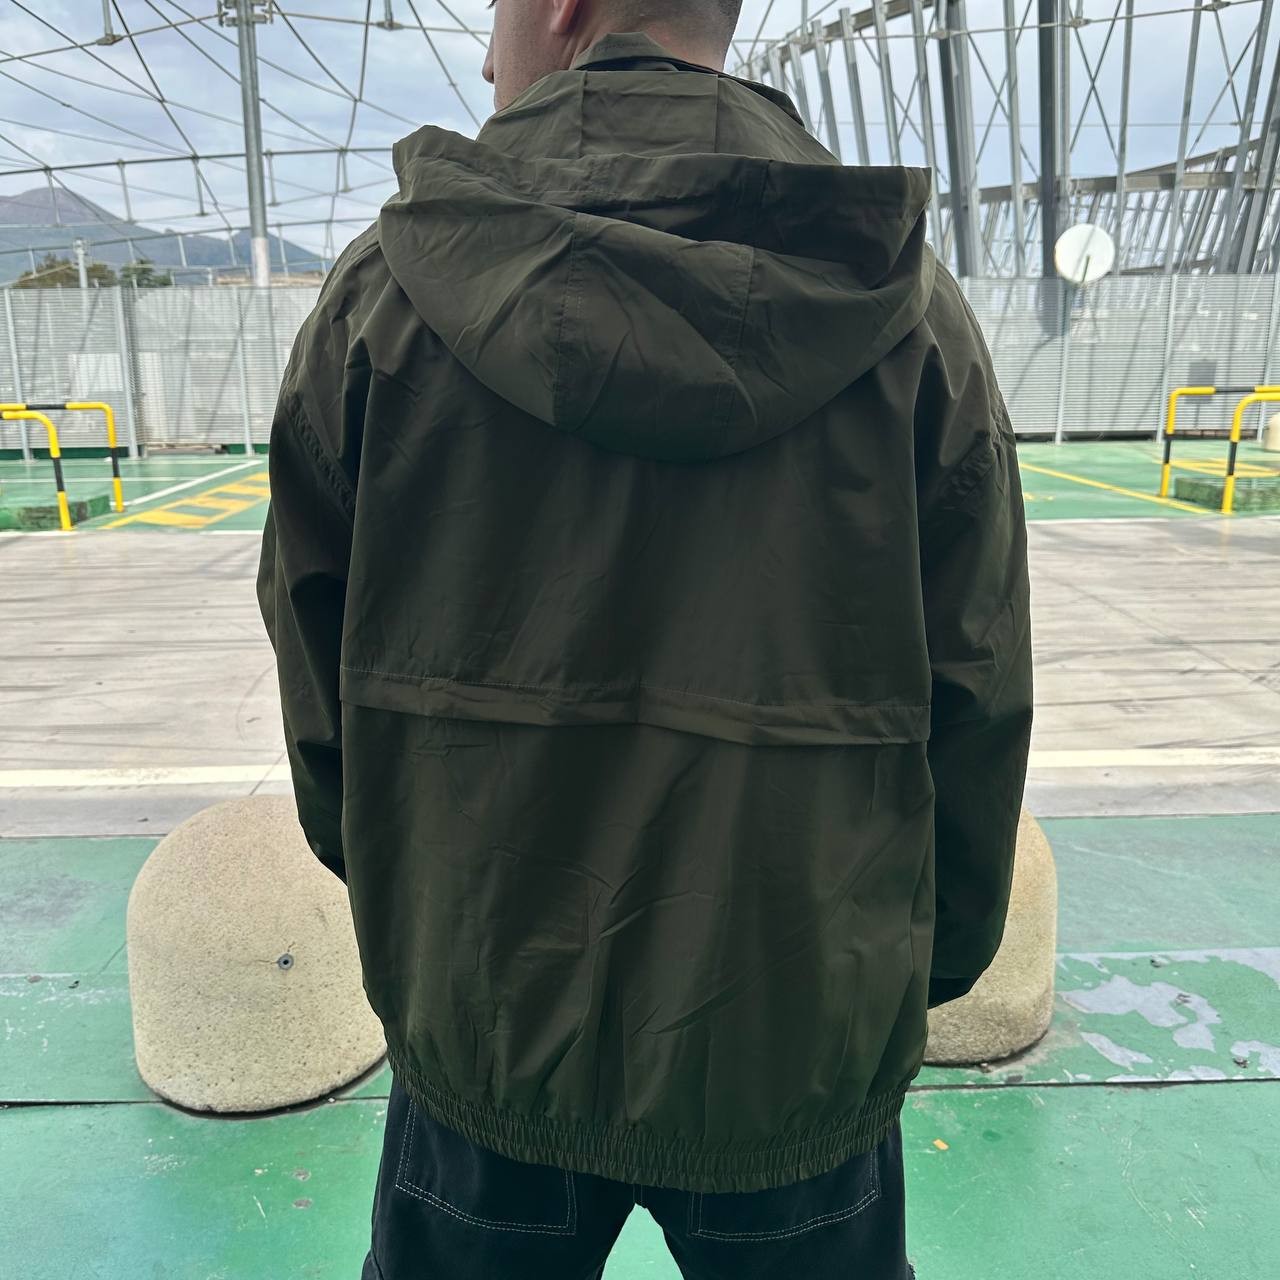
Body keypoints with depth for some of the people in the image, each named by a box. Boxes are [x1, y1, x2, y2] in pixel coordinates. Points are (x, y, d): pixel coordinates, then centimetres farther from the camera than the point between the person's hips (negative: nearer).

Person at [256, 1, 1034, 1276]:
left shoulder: (388, 282, -8)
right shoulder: (908, 304, -6)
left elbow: (312, 646, 0)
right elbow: (977, 695, -3)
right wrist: (932, 961, 12)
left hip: (480, 1026, 0)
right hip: (805, 1039, 1)